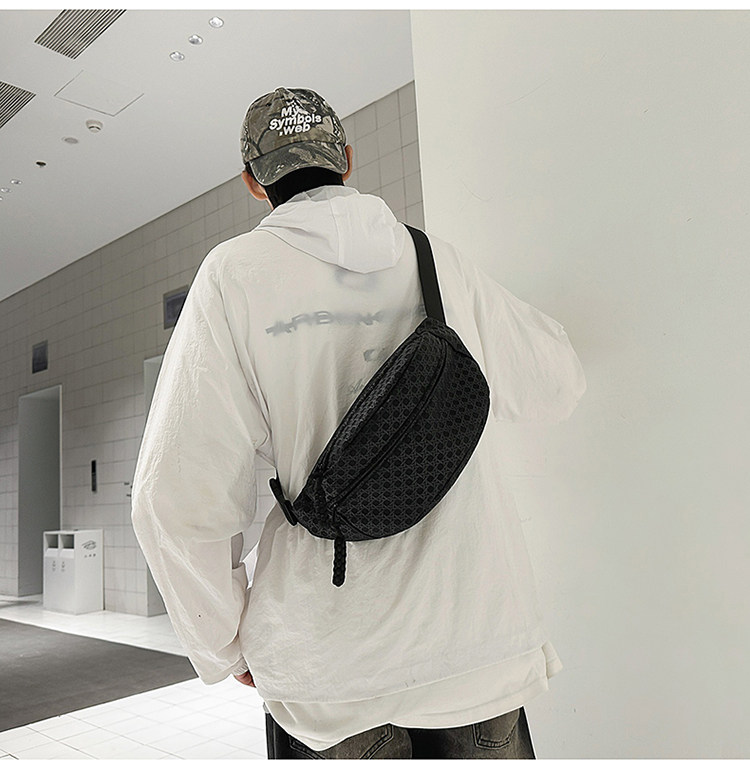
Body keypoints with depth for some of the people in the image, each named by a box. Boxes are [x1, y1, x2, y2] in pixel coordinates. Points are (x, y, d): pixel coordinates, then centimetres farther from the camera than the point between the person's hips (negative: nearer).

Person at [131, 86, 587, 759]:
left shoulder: (235, 275, -7)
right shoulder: (444, 262, 1)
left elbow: (180, 501, -11)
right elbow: (556, 388, 14)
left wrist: (226, 648, 4)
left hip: (331, 669, -2)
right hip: (483, 646, 3)